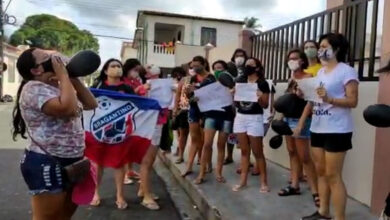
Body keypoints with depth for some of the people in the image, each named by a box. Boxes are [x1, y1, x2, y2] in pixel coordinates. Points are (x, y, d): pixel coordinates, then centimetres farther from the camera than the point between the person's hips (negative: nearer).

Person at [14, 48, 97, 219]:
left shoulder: (60, 88, 12)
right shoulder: (34, 89, -16)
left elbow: (91, 104, 11)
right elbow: (67, 108, -32)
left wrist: (74, 79, 2)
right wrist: (63, 74, -18)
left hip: (71, 161, 9)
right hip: (46, 164, -9)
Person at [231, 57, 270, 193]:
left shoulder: (262, 84, -5)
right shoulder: (240, 81, 8)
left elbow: (265, 105, -5)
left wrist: (260, 97, -23)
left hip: (255, 118, -5)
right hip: (240, 117, 5)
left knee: (257, 152, 2)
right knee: (244, 151, 11)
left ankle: (263, 182, 13)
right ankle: (243, 180, 19)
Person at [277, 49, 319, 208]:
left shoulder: (308, 77, -9)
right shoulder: (291, 78, 14)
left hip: (300, 120, -8)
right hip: (288, 119, 8)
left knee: (304, 157, -7)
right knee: (292, 153, 11)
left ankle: (315, 192, 1)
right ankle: (294, 186, 20)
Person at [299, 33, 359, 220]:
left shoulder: (346, 71, -6)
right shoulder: (320, 72, 15)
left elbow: (353, 101, -13)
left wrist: (330, 99, -28)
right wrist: (301, 123, 12)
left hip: (337, 131, -7)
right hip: (317, 129, 8)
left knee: (333, 176, -5)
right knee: (321, 172, 12)